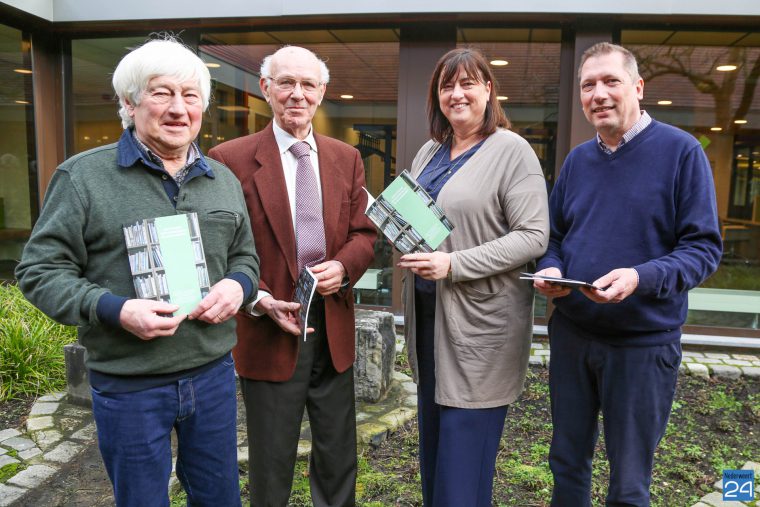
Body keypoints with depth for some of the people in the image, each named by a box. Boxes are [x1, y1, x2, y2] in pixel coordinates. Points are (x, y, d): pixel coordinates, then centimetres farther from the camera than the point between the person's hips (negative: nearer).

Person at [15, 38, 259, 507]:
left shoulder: (224, 181, 8)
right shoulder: (83, 176, -6)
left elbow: (245, 256, 15)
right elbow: (41, 271, -5)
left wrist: (237, 285, -8)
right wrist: (114, 309, -21)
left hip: (214, 374, 4)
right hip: (129, 386, -3)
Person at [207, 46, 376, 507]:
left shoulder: (347, 158, 6)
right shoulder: (231, 158, -6)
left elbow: (364, 233, 8)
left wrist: (343, 266, -13)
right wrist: (258, 299, -18)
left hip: (334, 329, 4)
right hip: (269, 331, -3)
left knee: (339, 460, 20)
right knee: (271, 468, 15)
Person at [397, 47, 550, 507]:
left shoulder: (512, 150, -9)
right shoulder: (429, 152, 12)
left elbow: (533, 237, -16)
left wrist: (454, 264, -23)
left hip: (480, 319, -7)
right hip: (428, 313, 7)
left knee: (465, 447, 3)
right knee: (432, 438, 19)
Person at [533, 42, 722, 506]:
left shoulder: (681, 151, -8)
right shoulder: (578, 159, 6)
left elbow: (704, 248, -11)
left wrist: (641, 277, -28)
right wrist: (550, 270, -9)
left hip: (644, 341, -4)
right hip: (571, 334, 4)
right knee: (568, 464, 19)